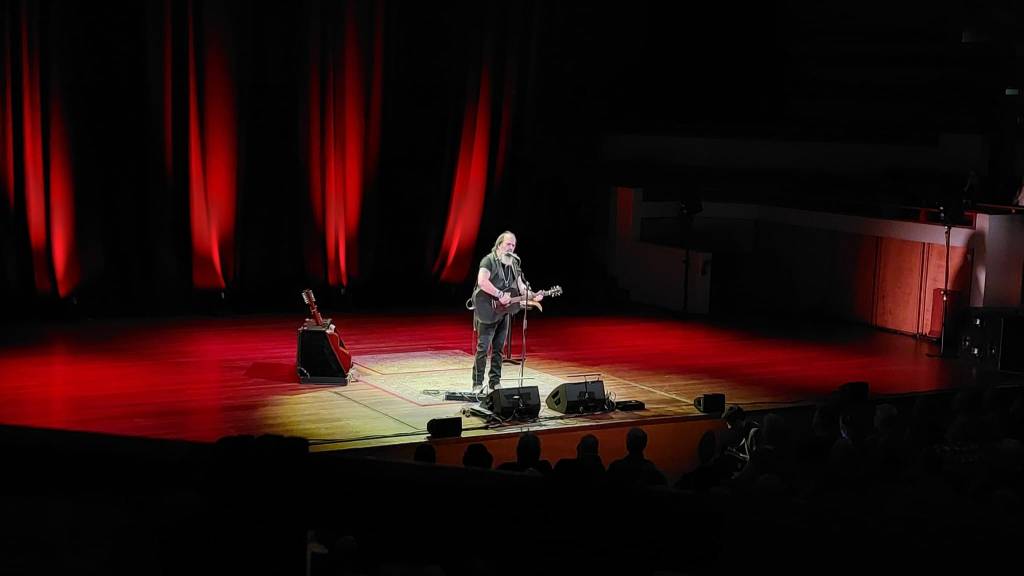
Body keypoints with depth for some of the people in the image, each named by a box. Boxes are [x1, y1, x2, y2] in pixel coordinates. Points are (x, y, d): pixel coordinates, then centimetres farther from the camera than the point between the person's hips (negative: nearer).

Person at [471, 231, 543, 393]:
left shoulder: (514, 264, 12)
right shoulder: (489, 260, -12)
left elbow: (520, 285, 12)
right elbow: (482, 281, -27)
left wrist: (532, 296, -6)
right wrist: (500, 294, -28)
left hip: (503, 311, 7)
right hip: (487, 311, -7)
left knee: (498, 347, 10)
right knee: (483, 347, -7)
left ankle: (495, 381, 18)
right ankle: (477, 383, -2)